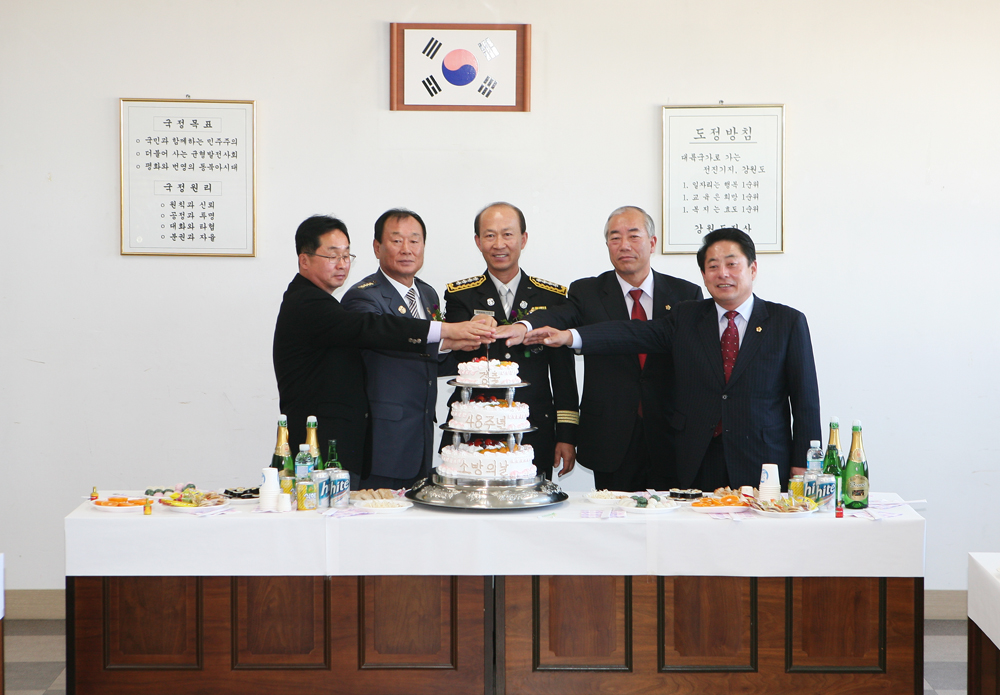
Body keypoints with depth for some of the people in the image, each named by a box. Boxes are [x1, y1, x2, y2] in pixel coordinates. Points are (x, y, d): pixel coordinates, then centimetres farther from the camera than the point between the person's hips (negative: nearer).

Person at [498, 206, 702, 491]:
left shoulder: (686, 294, 6)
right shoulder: (587, 292, 5)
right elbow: (557, 319, -15)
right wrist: (524, 327, -39)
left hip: (669, 438, 1)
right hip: (612, 441, 0)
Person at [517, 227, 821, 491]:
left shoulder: (788, 322, 4)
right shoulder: (686, 318, 10)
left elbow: (805, 398, 3)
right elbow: (635, 333, -2)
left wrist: (801, 464, -3)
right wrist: (570, 336, -17)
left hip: (763, 465, -1)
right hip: (697, 465, 1)